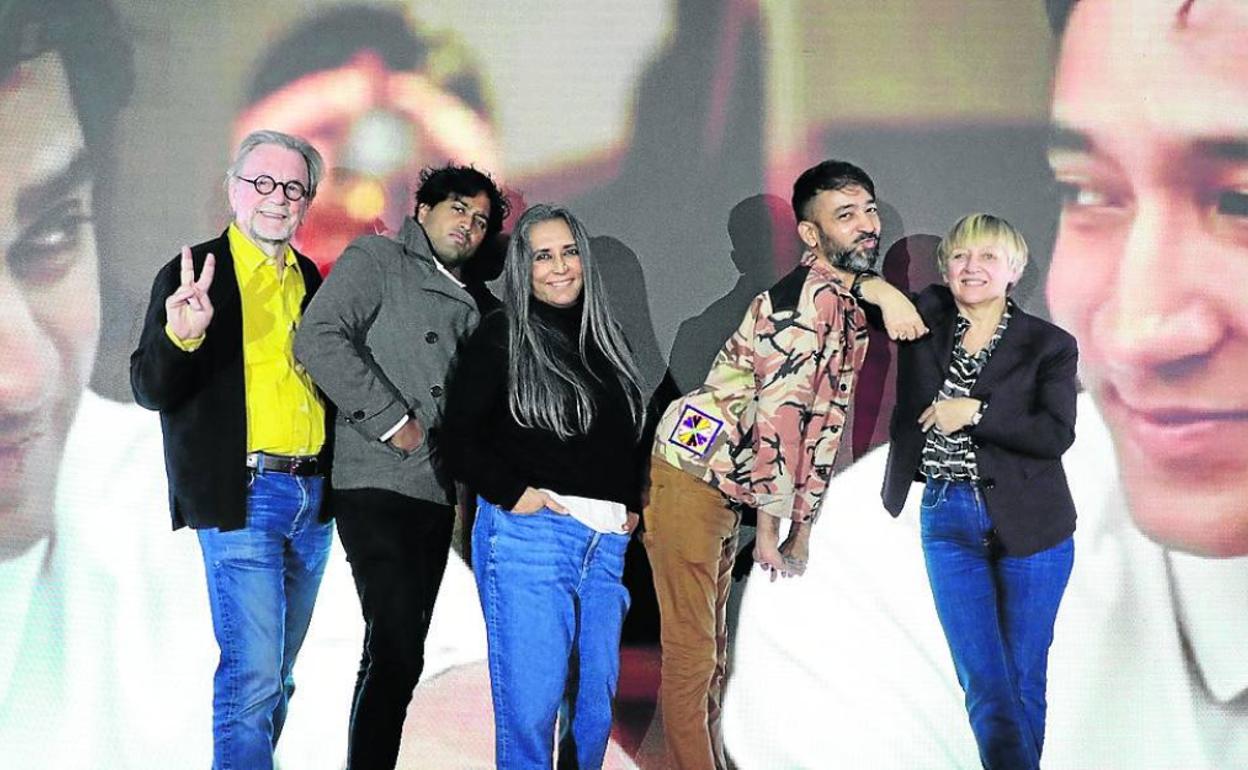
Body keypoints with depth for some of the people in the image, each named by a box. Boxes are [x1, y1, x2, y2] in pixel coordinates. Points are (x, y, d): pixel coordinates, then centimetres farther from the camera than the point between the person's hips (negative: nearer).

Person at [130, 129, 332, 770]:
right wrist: (181, 336, -30)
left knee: (277, 673, 15)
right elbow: (150, 390, -11)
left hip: (313, 497, 6)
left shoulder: (308, 278, 13)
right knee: (252, 675, -10)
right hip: (242, 498, -6)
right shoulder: (193, 274, -5)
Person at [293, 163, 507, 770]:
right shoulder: (376, 259, 1)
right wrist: (389, 418, -15)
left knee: (401, 652, 10)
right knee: (396, 647, -16)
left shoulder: (471, 305, 21)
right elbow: (318, 338, -14)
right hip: (376, 485, -7)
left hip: (436, 492, 7)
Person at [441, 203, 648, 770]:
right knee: (530, 703, -7)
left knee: (596, 702, 7)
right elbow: (460, 436, -2)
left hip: (605, 541, 5)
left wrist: (632, 505, 13)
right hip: (529, 533, -5)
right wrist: (511, 493, -12)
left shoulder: (606, 341, 18)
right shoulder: (501, 337, 2)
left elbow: (630, 439, 27)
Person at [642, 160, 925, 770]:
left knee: (712, 645, 19)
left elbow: (824, 422, 14)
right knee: (691, 650, -4)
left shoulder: (852, 309, 10)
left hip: (730, 489, 10)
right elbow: (777, 418, -23)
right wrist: (769, 529, -18)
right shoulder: (803, 301, -21)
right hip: (690, 475, -10)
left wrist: (802, 528, 14)